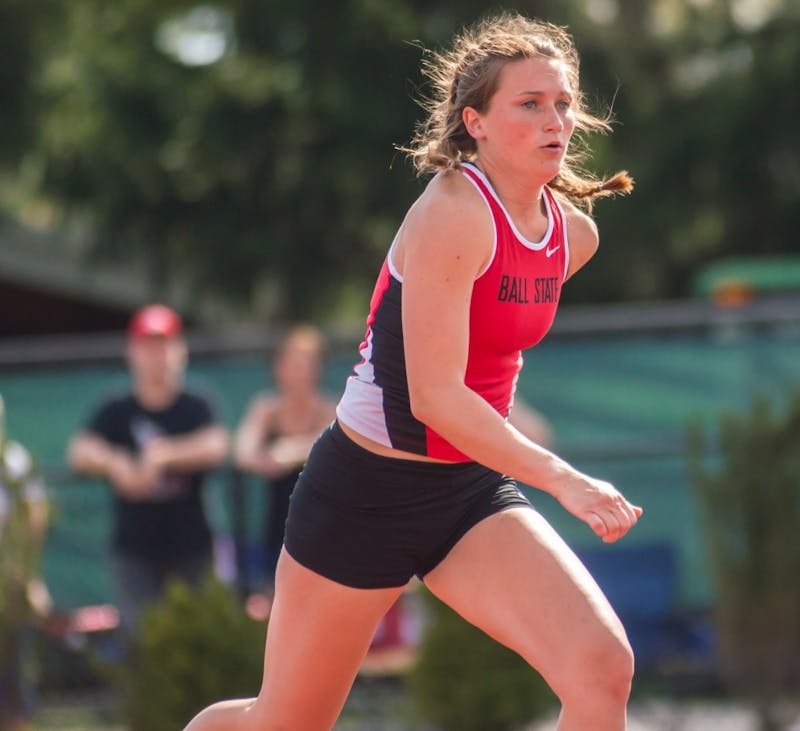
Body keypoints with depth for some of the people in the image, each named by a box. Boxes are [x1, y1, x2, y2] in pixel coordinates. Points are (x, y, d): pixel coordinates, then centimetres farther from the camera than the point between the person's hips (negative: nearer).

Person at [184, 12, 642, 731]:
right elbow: (433, 396, -28)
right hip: (368, 489, -6)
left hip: (472, 490, 6)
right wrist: (563, 479, -34)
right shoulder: (455, 212, -21)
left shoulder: (575, 232, 2)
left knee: (603, 666, -18)